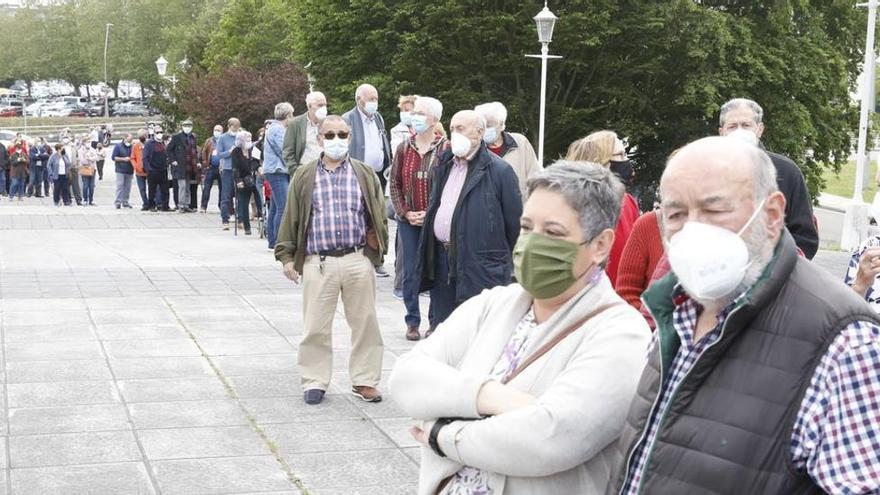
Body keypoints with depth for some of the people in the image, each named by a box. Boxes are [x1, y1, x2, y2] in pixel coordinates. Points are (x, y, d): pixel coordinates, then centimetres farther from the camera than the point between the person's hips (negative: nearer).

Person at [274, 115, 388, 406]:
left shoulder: (365, 175, 9)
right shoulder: (304, 177, 7)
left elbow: (379, 216, 11)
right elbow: (291, 218, 9)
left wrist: (377, 247, 4)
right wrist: (287, 256, 6)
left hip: (358, 260, 1)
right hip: (318, 262, -1)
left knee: (365, 323, 5)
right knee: (316, 326, 2)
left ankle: (364, 380, 17)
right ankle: (314, 382, 15)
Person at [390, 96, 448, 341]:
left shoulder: (445, 149, -7)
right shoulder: (404, 148, 5)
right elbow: (394, 183, 8)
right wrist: (405, 212, -3)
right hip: (408, 220, 3)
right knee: (410, 272, 6)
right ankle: (413, 322, 16)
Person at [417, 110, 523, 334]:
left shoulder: (500, 171, -8)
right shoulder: (443, 166, 14)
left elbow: (514, 221, -5)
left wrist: (500, 256, 3)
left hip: (479, 264, -7)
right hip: (441, 258, 7)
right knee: (440, 326, 11)